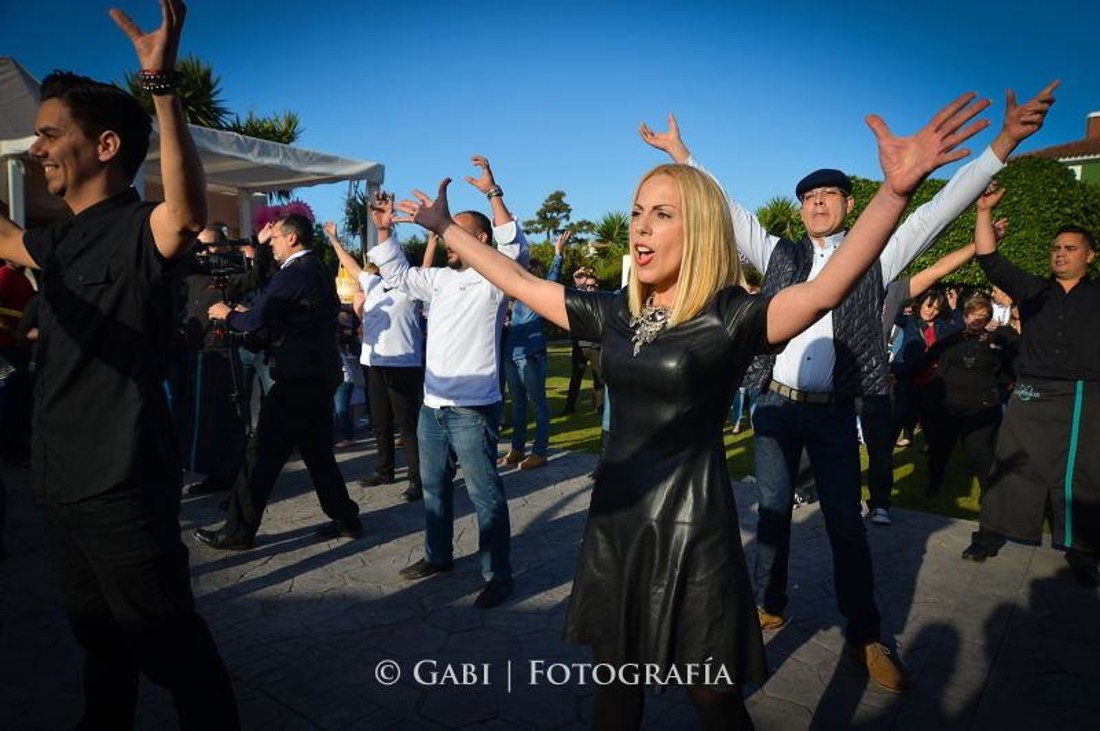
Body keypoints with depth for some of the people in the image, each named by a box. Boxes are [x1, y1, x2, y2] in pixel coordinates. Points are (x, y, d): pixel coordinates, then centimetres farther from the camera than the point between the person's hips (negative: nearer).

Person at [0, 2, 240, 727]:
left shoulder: (141, 229, -15)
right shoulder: (61, 240, 11)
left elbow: (190, 215, -39)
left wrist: (163, 83, -47)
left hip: (123, 485, -9)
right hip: (64, 480, 9)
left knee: (169, 644, 3)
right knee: (99, 638, 26)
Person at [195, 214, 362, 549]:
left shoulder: (294, 274, -15)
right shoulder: (318, 270, 15)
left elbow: (255, 320, -16)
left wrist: (228, 314, 3)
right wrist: (248, 314, 16)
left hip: (298, 379, -9)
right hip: (320, 375, 10)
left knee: (262, 453, -1)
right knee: (317, 450, 16)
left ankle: (238, 532, 8)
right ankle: (345, 519, 22)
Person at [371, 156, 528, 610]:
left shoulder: (491, 279, -8)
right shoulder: (438, 279, 15)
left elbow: (516, 250, -25)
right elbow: (398, 275, 25)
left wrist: (493, 193, -28)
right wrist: (384, 230, 15)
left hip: (472, 410, -8)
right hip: (432, 406, 9)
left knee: (484, 494, -2)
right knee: (434, 486, 20)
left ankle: (498, 575, 9)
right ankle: (438, 556, 37)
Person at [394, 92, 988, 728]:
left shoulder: (733, 317, -12)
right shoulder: (616, 313, 4)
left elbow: (827, 289, -28)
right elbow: (520, 283, 11)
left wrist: (896, 191, -42)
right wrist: (445, 227, 16)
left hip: (691, 526, -5)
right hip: (615, 520, 5)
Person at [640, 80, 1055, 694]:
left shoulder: (875, 258, 5)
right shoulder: (779, 254, 8)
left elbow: (940, 210, -3)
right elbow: (729, 210, 7)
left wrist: (1002, 146, -13)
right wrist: (684, 156, 5)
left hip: (834, 412, -1)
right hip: (776, 405, 2)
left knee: (847, 521, 4)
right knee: (774, 510, 12)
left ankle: (866, 635, 19)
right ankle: (770, 607, 29)